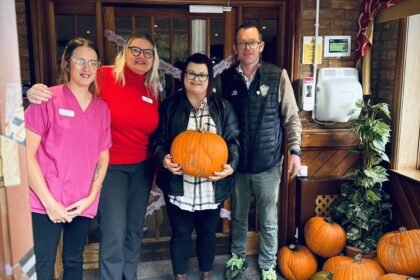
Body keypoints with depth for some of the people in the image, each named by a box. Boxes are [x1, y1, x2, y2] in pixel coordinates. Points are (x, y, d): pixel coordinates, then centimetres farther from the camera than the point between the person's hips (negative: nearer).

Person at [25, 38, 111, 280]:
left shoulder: (102, 108, 7)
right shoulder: (47, 99, -6)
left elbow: (103, 156, 10)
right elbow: (27, 153, -9)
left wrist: (90, 197, -1)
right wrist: (48, 201, -12)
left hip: (83, 204, 4)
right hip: (46, 204, -4)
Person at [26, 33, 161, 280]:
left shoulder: (153, 89, 5)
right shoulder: (105, 77, -10)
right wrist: (39, 93, -31)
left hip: (142, 167, 5)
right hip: (110, 166, -5)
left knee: (135, 229, 16)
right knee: (114, 232, -3)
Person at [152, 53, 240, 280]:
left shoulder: (223, 107, 3)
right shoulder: (170, 105, 0)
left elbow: (233, 140, 2)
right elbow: (158, 139, 1)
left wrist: (231, 165, -15)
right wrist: (163, 158, -19)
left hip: (211, 185, 1)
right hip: (179, 184, -1)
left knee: (208, 231, 16)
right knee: (180, 232, 12)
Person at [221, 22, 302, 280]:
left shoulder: (278, 76, -5)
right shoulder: (226, 78, -1)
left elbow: (291, 117, 0)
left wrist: (295, 150, -6)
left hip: (268, 164, -1)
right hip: (237, 163, 2)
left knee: (268, 220, 12)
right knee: (238, 216, 19)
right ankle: (238, 257, 41)